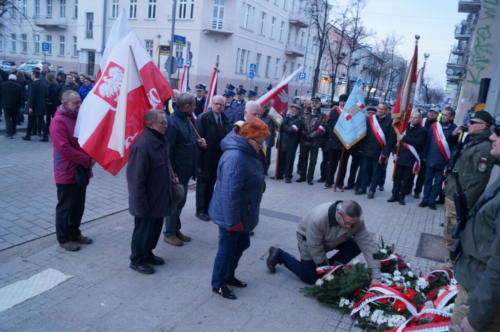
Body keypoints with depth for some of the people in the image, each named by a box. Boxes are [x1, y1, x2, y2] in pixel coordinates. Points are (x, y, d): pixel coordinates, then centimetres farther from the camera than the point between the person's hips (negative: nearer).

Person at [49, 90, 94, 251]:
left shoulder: (78, 117, 9)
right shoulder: (58, 121, -16)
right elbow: (64, 148, -23)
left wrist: (91, 157, -1)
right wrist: (87, 160, -20)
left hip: (82, 171, 8)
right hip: (67, 173, -8)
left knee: (79, 205, 17)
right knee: (66, 206, 5)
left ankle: (74, 233, 32)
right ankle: (64, 238, 19)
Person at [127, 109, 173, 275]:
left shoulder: (160, 140, 4)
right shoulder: (142, 145, -27)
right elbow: (136, 178, -26)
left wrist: (171, 177, 12)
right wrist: (142, 204, -23)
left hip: (159, 197, 9)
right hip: (146, 201, -9)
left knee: (155, 227, 22)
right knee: (143, 229, 8)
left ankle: (147, 254, 41)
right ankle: (137, 260, 28)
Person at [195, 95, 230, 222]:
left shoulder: (225, 119, 4)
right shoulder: (203, 118, -12)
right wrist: (199, 161, -17)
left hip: (218, 158, 5)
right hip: (205, 158, -5)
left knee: (211, 183, 16)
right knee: (202, 183, 8)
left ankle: (207, 208, 29)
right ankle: (200, 210, 20)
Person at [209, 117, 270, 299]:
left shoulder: (247, 152, 3)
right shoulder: (235, 158, -31)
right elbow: (230, 193, -32)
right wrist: (233, 221, -25)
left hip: (242, 213, 10)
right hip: (231, 216, -10)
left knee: (241, 245, 23)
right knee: (227, 249, 7)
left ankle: (228, 276, 42)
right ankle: (218, 284, 28)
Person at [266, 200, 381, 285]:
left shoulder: (356, 221, -28)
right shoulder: (318, 219, -43)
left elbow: (368, 244, -27)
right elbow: (315, 248, -30)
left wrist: (375, 276, -32)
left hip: (333, 240, 5)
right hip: (309, 239, -5)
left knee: (356, 246, -14)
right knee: (310, 278, -3)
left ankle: (331, 265, 6)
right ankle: (279, 255, 13)